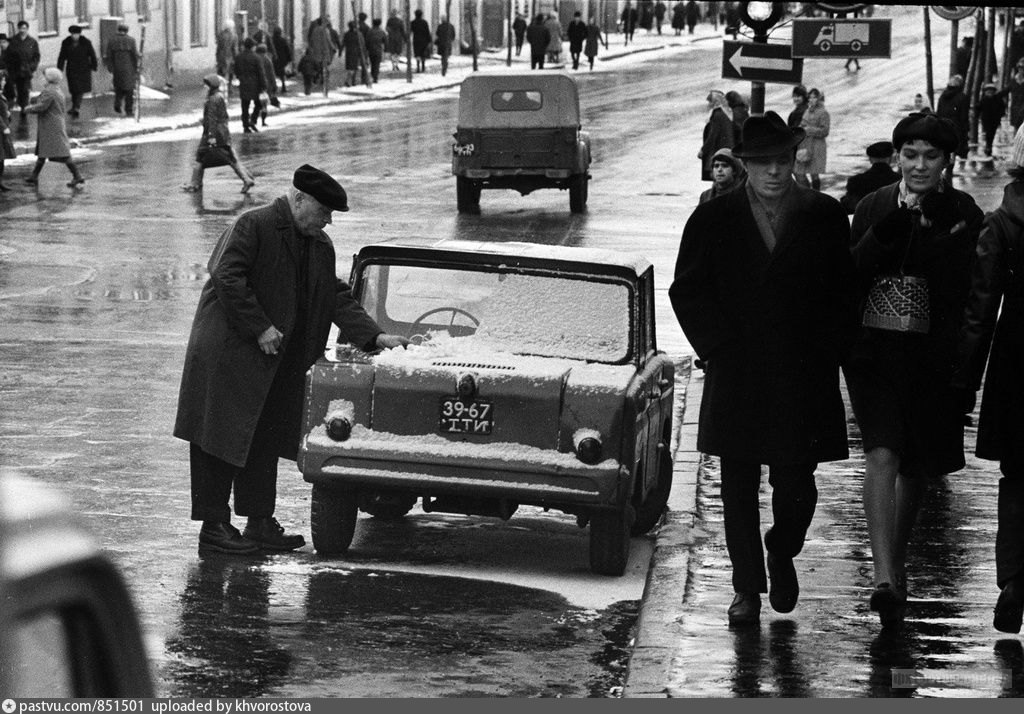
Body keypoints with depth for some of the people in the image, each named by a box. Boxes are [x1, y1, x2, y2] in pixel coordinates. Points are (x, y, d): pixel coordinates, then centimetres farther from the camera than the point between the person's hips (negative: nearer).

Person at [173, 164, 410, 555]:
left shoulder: (319, 246, 13)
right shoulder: (252, 226, -12)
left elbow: (338, 298, 13)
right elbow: (228, 279, -18)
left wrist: (374, 336, 1)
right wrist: (261, 328, -19)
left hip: (274, 362, 8)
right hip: (228, 354, -8)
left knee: (264, 443, 11)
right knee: (222, 441, -4)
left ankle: (260, 523, 18)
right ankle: (214, 527, 0)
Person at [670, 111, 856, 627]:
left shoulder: (825, 217, 3)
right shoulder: (713, 220, 3)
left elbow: (843, 294, 6)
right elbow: (687, 291, 6)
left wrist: (823, 354, -3)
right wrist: (719, 347, -3)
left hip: (804, 379, 0)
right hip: (736, 380, 1)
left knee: (795, 486, 1)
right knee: (738, 492, 5)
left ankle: (782, 553, 31)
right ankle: (747, 588, 16)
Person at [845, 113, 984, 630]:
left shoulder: (963, 214, -1)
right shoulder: (873, 208, 5)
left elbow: (962, 286, -11)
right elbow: (847, 276, 0)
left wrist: (939, 232, -21)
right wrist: (880, 239, -14)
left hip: (933, 356, 0)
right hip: (874, 350, 0)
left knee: (917, 466, 12)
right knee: (882, 456, -16)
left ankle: (896, 559, 36)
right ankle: (885, 577, -23)